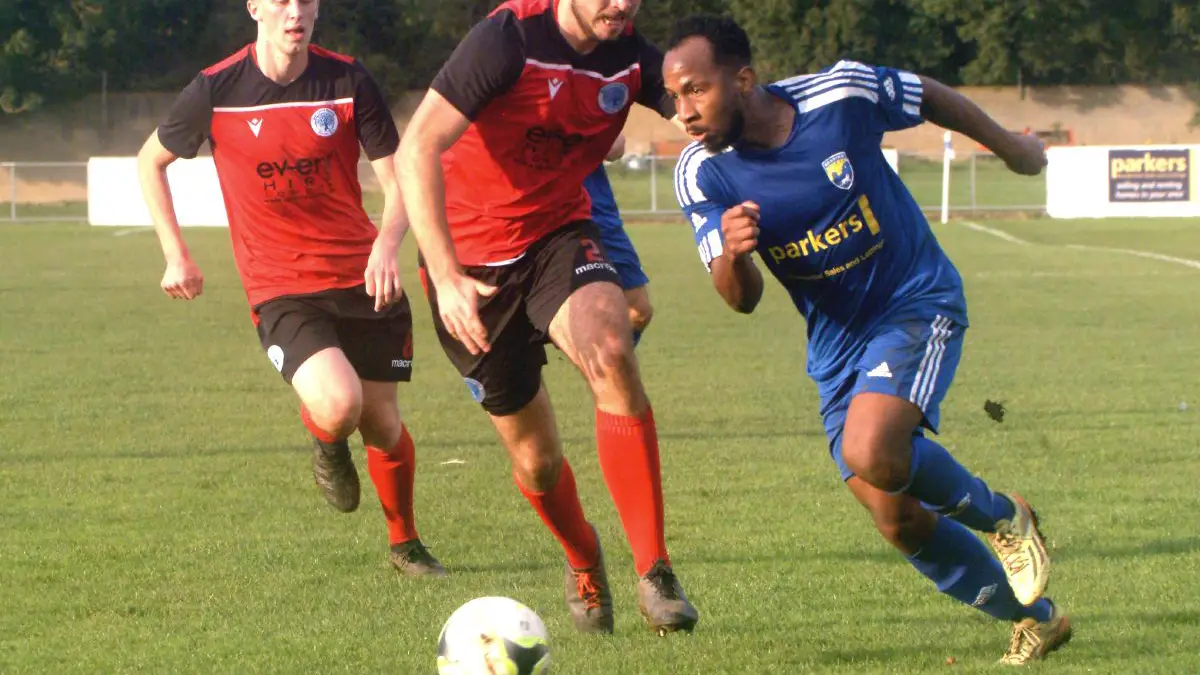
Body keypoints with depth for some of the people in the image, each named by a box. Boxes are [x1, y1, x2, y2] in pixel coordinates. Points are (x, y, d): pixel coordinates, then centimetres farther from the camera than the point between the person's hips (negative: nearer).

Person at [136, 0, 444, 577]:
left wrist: (387, 241, -22)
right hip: (281, 290, -2)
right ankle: (327, 448, 12)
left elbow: (397, 181, -1)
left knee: (381, 423, 8)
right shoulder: (215, 92, -6)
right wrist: (176, 255, 7)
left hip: (363, 281, 2)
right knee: (338, 404, -27)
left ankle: (405, 545, 35)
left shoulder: (348, 81, -4)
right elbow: (151, 160, 12)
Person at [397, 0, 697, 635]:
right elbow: (417, 149, -26)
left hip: (559, 235, 3)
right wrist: (446, 277, -34)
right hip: (471, 255, -3)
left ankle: (654, 572, -25)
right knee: (535, 458, 3)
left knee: (612, 356, -30)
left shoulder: (634, 58, -8)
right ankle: (583, 564, 38)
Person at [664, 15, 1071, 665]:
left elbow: (931, 98, 2)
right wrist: (733, 254, -39)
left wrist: (1008, 146, 20)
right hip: (837, 345, 4)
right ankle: (1034, 617, 23)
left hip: (918, 302, -4)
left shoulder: (842, 93, -19)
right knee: (898, 519, 1)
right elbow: (742, 299, -15)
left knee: (870, 452, -30)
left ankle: (1001, 517, -2)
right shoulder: (701, 173, -12)